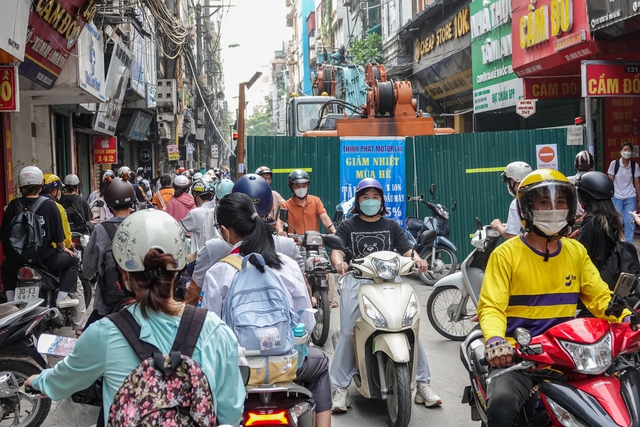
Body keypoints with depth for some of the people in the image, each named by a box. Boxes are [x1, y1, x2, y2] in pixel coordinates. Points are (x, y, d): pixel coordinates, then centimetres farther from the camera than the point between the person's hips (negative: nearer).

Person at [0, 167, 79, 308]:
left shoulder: (13, 205, -1)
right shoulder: (50, 205, -7)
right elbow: (58, 235, -6)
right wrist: (63, 248, 14)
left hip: (17, 260, 3)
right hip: (44, 258, -3)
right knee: (72, 260, 21)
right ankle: (62, 298, 8)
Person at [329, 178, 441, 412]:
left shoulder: (391, 226, 20)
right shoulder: (347, 226, 14)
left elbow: (407, 250, 9)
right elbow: (336, 251, -1)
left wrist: (417, 259, -15)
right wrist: (339, 263, -25)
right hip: (357, 281, -2)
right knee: (347, 334, -14)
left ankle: (423, 383, 0)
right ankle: (340, 388, -7)